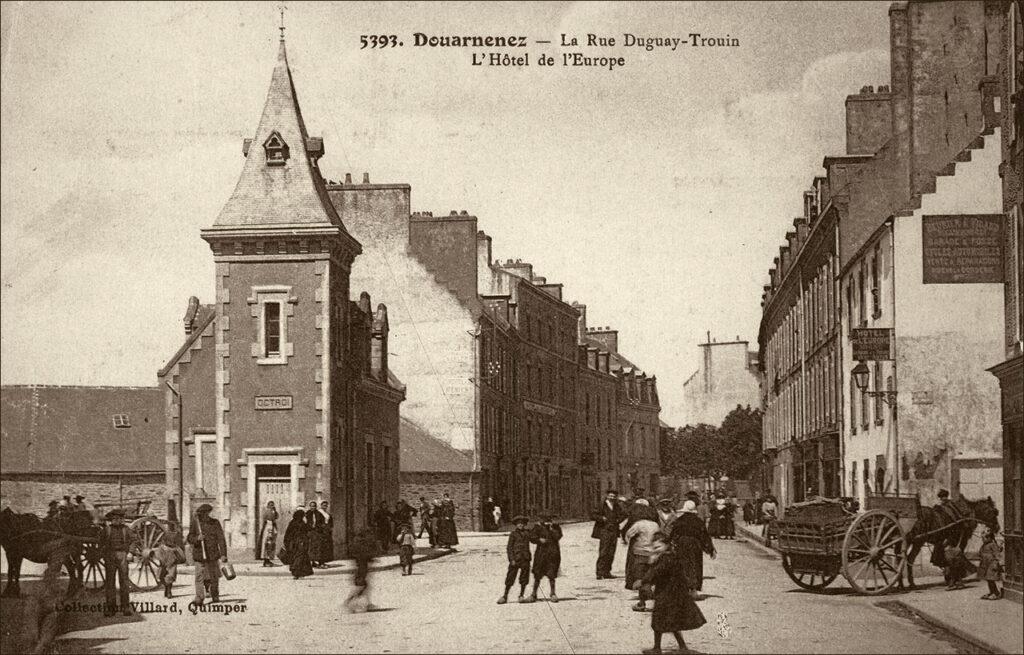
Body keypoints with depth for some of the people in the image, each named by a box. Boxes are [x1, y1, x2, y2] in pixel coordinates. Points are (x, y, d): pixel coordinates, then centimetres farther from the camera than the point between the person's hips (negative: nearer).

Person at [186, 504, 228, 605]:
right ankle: (199, 599, -9)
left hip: (213, 555, 1)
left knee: (214, 577, 12)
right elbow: (189, 539, 1)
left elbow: (221, 539, -4)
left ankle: (215, 596, 32)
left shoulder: (215, 523, -1)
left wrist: (223, 554, -13)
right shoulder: (195, 524, 1)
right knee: (200, 577, -11)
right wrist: (197, 538, -22)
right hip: (200, 555, -1)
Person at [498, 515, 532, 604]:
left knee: (524, 579, 3)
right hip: (515, 558, -4)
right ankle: (505, 596, 4)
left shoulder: (526, 533, 10)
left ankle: (521, 596, 10)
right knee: (510, 578, -3)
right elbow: (509, 547, -3)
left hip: (525, 559, 4)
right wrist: (511, 559, -10)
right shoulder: (513, 533, -1)